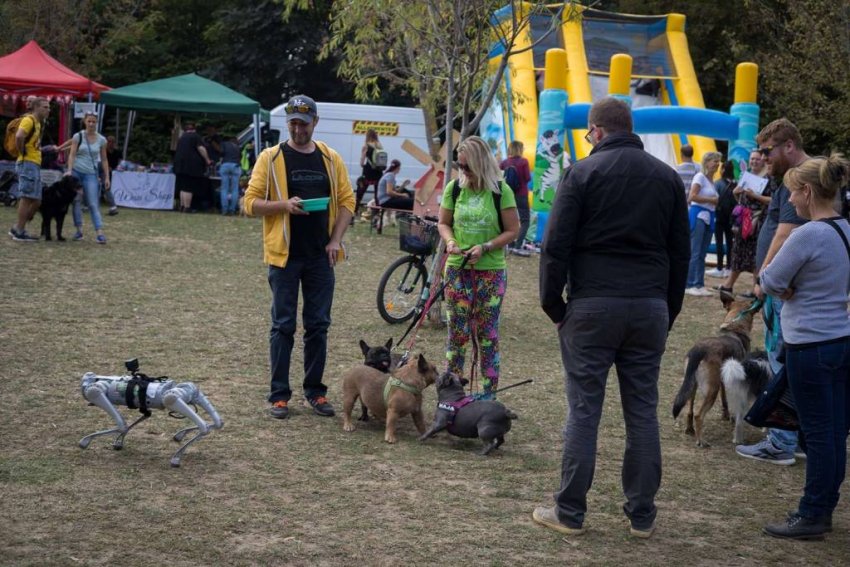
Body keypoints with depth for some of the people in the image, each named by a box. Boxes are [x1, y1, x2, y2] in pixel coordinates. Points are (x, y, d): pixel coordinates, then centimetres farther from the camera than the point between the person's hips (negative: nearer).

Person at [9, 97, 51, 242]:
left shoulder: (38, 122, 18)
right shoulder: (29, 120, -11)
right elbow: (19, 136, -29)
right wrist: (23, 153, -17)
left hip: (35, 165, 9)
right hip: (28, 164, -9)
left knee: (36, 201, 10)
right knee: (27, 198, -6)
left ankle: (17, 228, 16)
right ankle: (19, 232, -2)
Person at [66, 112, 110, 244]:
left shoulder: (101, 140, 4)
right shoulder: (78, 136, 1)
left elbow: (104, 160, 8)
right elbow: (72, 154, -5)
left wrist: (107, 177, 4)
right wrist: (69, 170, -18)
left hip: (91, 174, 0)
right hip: (76, 172, 0)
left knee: (93, 204, -7)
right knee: (77, 201, 2)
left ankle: (100, 233, -15)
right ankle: (79, 230, 8)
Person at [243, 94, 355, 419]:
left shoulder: (331, 159, 7)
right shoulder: (271, 158, -1)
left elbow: (346, 201, 9)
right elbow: (251, 203, -3)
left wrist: (336, 240, -4)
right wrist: (284, 205, -20)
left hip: (321, 257, 3)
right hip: (284, 256, -3)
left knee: (318, 325, 8)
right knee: (283, 326, 2)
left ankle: (315, 391, 18)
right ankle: (279, 395, 8)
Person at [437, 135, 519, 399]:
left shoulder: (500, 191, -7)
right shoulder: (454, 188, 2)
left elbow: (512, 231, -5)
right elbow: (443, 223, 12)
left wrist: (485, 248, -16)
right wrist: (450, 242, -9)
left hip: (491, 271, -2)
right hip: (458, 269, 2)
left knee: (487, 333, 3)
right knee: (457, 330, 5)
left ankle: (489, 392, 10)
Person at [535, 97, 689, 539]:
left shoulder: (583, 172, -3)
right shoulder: (667, 177, 11)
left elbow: (556, 245, -7)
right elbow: (680, 251, 13)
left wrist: (553, 305, 2)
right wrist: (669, 311, 17)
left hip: (593, 305, -3)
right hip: (651, 307, 4)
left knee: (583, 410, 1)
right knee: (643, 411, 8)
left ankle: (570, 513, 7)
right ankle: (642, 515, 13)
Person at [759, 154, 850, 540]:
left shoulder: (807, 235, -18)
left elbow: (769, 284, -13)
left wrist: (766, 274, 8)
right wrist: (792, 286, 3)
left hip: (811, 345, -8)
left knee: (818, 433, -1)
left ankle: (811, 517, 7)